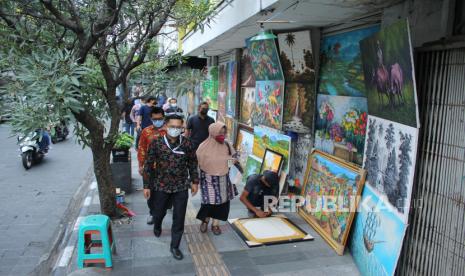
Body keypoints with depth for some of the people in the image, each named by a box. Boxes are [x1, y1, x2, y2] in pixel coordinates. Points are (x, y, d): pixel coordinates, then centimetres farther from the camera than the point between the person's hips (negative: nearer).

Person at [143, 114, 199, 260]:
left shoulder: (187, 143, -8)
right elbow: (148, 165, -5)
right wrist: (147, 185, -4)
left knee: (179, 218, 5)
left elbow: (192, 163, 4)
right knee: (159, 212, 20)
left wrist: (195, 181, 6)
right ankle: (157, 226, 55)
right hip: (161, 186, 0)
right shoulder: (156, 143, -12)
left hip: (181, 187, 0)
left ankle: (174, 246, 24)